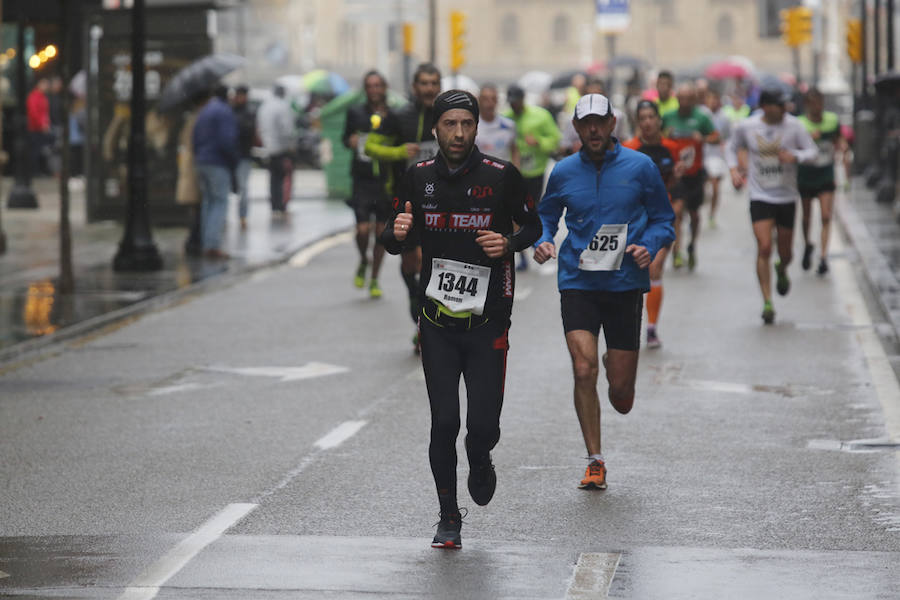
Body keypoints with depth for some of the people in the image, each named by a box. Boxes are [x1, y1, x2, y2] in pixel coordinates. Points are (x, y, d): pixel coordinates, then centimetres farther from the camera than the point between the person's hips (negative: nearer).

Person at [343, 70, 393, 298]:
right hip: (362, 180, 0)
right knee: (363, 230, -12)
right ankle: (363, 262, 20)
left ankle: (375, 279, 20)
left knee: (382, 232, 5)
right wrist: (351, 141, -6)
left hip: (386, 182, 0)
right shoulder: (356, 113, 2)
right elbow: (346, 138, 17)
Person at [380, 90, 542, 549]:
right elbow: (394, 241, 12)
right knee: (444, 424, -4)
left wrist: (509, 243, -12)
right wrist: (397, 234, -12)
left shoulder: (501, 176, -4)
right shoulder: (419, 178, 2)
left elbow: (533, 225, 9)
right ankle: (449, 519, 13)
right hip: (437, 323, 1)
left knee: (484, 425, -6)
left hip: (488, 323, -1)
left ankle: (479, 462, 31)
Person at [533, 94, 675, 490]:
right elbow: (546, 215, 19)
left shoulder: (640, 167, 1)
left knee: (621, 392, 1)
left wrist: (650, 247, -12)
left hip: (625, 283, 0)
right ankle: (595, 461, -4)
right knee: (584, 370, -16)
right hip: (578, 283, 0)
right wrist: (543, 241, -3)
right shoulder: (564, 172, 5)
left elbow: (663, 218, 8)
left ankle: (617, 370, 41)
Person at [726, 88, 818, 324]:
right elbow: (731, 148, 14)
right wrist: (734, 170, -1)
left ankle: (782, 271, 48)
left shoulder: (793, 125, -7)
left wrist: (795, 156, -24)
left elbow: (812, 150, -4)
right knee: (764, 247, -15)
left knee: (785, 252, 9)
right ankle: (767, 303, -9)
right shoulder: (746, 127, -5)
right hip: (760, 196, -1)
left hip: (787, 197, 1)